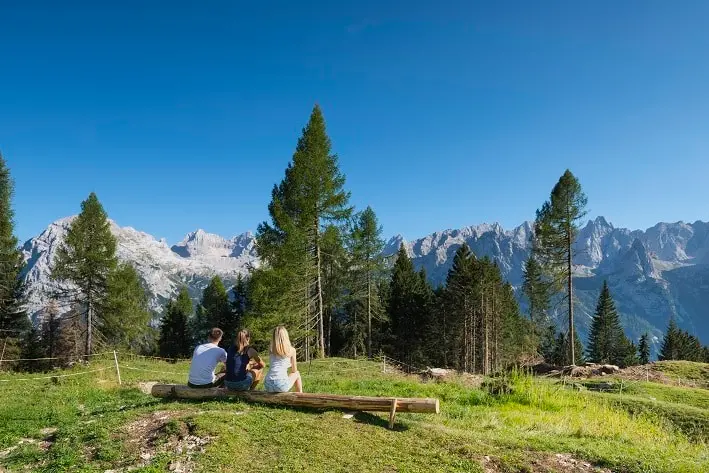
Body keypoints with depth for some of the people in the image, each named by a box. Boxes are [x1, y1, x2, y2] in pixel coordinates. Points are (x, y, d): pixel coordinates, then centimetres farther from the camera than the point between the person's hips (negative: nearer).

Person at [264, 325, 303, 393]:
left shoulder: (271, 350, 8)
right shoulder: (291, 350, 0)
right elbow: (294, 370, 10)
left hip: (268, 386, 4)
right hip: (281, 386, -3)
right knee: (297, 374, 28)